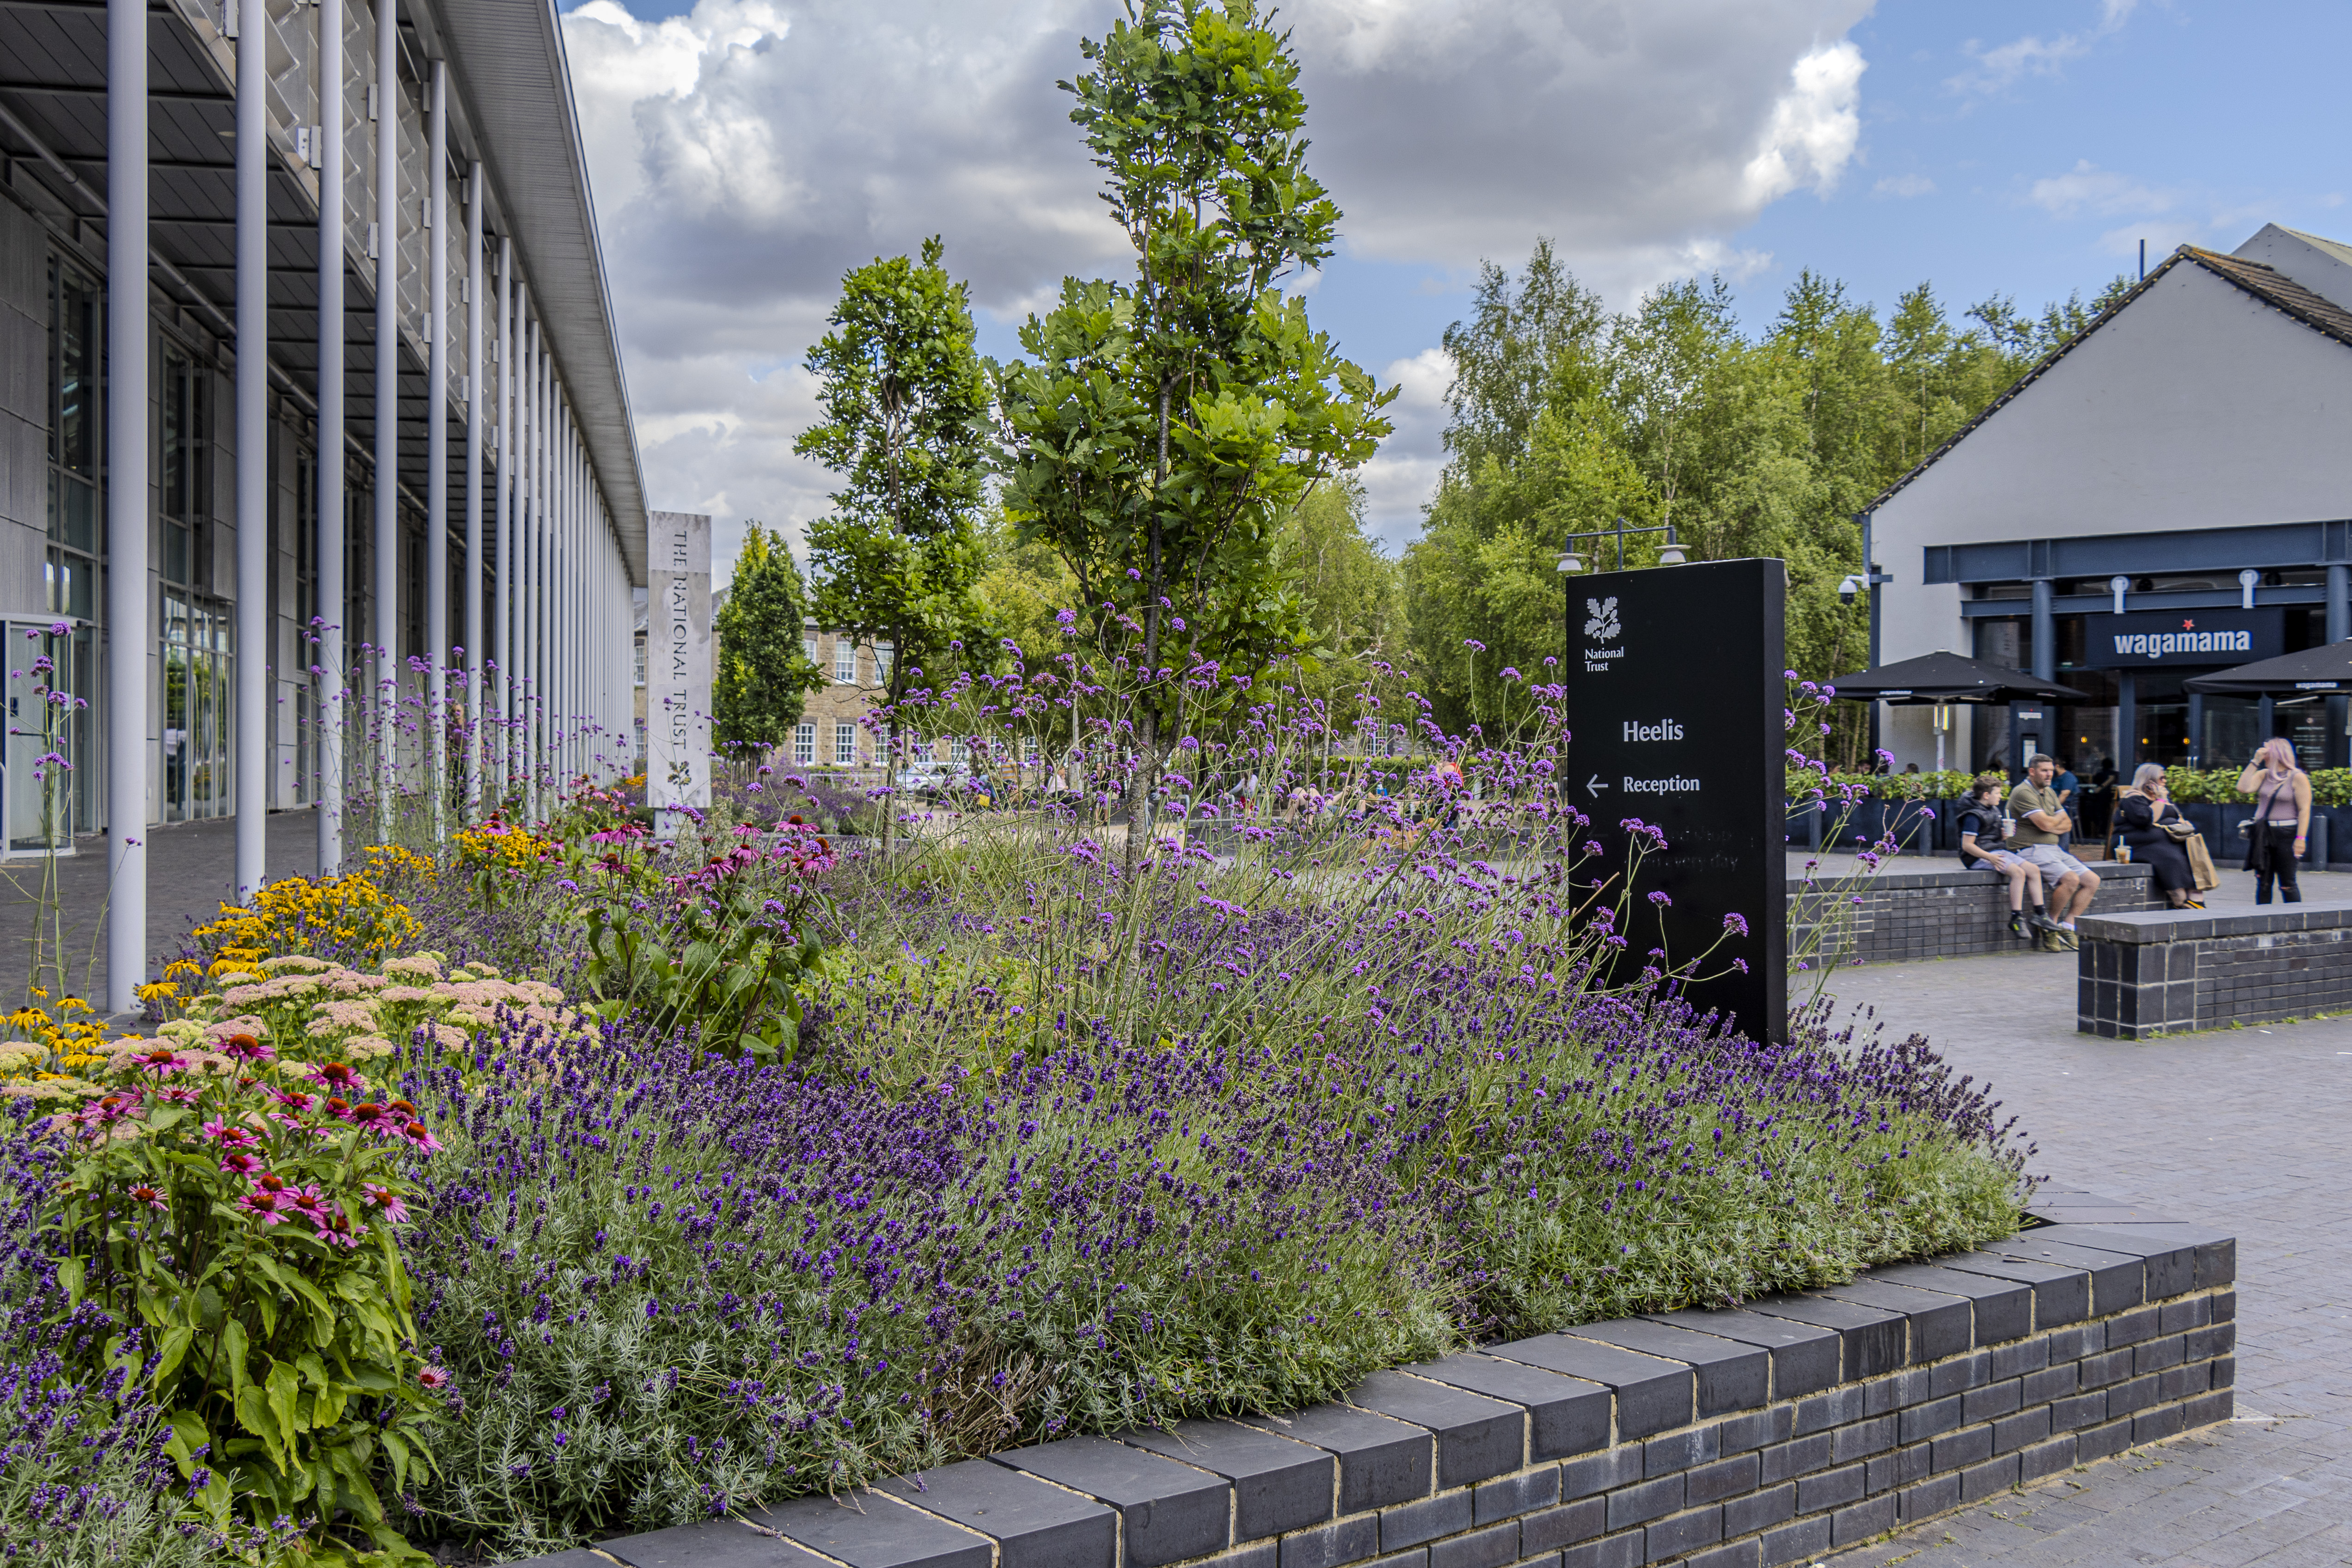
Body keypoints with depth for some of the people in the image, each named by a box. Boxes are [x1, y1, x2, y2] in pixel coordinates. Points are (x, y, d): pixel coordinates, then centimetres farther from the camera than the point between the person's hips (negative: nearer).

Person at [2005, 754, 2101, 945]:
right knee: (2071, 879, -28)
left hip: (2055, 850, 9)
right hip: (2032, 850, -9)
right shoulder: (2023, 793, -11)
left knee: (2093, 880, -1)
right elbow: (2045, 823, -19)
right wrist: (2059, 817, 4)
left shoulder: (2050, 793, 18)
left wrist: (2051, 825, -7)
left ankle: (2067, 927, -1)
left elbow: (2067, 824, 15)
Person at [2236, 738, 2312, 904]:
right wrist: (2255, 762, -1)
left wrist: (2301, 838, -16)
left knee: (2287, 884, -4)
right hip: (2262, 835, 5)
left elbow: (2304, 810, -8)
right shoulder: (2263, 775, 12)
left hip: (2286, 834, -5)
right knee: (2263, 882, 4)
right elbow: (2243, 788, -3)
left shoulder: (2298, 778, -4)